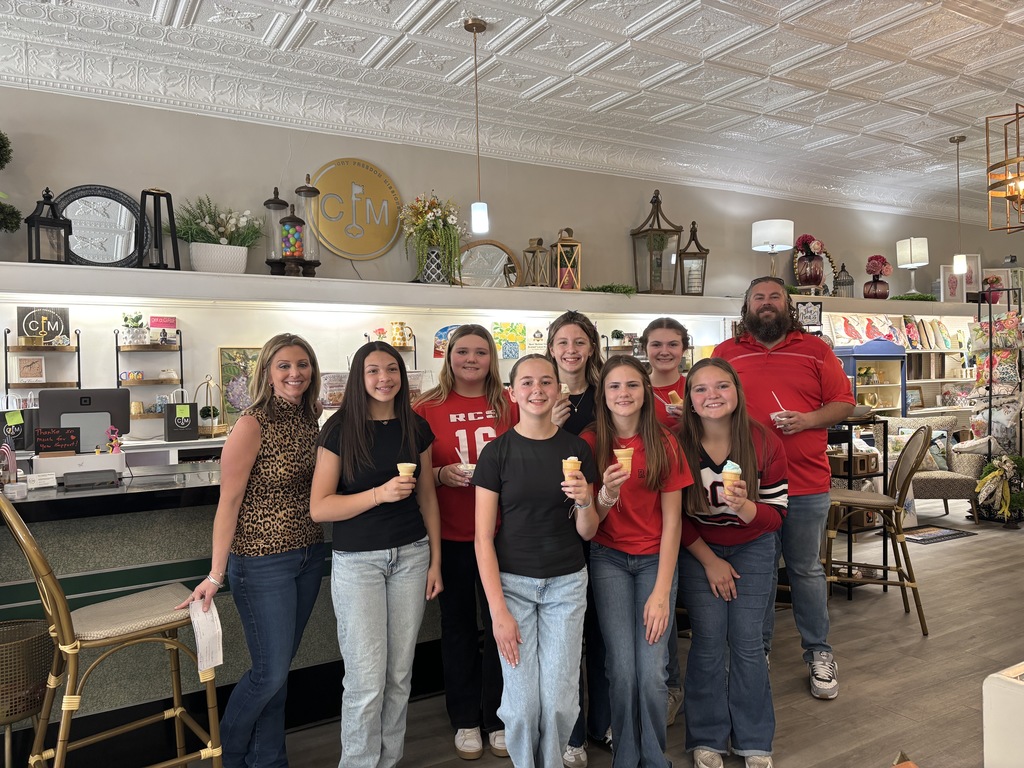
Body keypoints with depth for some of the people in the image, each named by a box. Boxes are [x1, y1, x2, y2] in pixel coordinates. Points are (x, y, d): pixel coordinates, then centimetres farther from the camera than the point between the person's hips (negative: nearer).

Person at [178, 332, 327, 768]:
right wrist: (216, 574, -17)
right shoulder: (253, 424, -15)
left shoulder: (310, 421, 4)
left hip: (309, 556, 6)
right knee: (271, 672, 3)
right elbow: (229, 500, -16)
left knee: (279, 666, 16)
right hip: (263, 561, -6)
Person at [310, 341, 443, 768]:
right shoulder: (340, 429, -7)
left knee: (399, 675, 12)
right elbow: (319, 507, -11)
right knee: (366, 680, -2)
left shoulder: (415, 428, 3)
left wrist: (435, 560, 7)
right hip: (357, 561, -3)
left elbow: (427, 497, 10)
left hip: (410, 557, 3)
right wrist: (380, 494, -22)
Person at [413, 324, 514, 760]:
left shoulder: (509, 405, 2)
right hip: (450, 536, 0)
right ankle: (465, 720, 31)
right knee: (458, 625, 12)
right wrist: (443, 475, -15)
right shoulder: (427, 409, -1)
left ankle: (498, 718, 29)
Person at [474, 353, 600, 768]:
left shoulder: (576, 449, 0)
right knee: (522, 702, 1)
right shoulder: (496, 452, -7)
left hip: (566, 583, 2)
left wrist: (585, 503, -18)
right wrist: (498, 610, -11)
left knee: (559, 700, 3)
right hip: (512, 582, -1)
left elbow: (587, 532, 4)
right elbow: (483, 537, -7)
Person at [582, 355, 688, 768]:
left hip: (655, 559, 0)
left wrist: (661, 592, -11)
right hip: (609, 559, 0)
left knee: (652, 672, -8)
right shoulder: (590, 443, -6)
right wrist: (607, 495, -28)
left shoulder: (664, 443, -7)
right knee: (622, 669, -7)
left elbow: (672, 520, -6)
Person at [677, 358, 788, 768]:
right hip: (698, 550, -1)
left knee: (747, 642, 3)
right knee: (708, 643, 0)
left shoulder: (765, 442, -16)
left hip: (753, 549, 1)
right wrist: (710, 561, -8)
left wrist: (744, 507, -34)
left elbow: (776, 514, -13)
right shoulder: (677, 444, -18)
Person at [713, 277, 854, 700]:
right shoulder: (726, 353, 5)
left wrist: (807, 420, -12)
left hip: (806, 483, 0)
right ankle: (756, 651, 29)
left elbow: (843, 402, 5)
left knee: (806, 570, 12)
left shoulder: (816, 351, 5)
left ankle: (819, 653, 28)